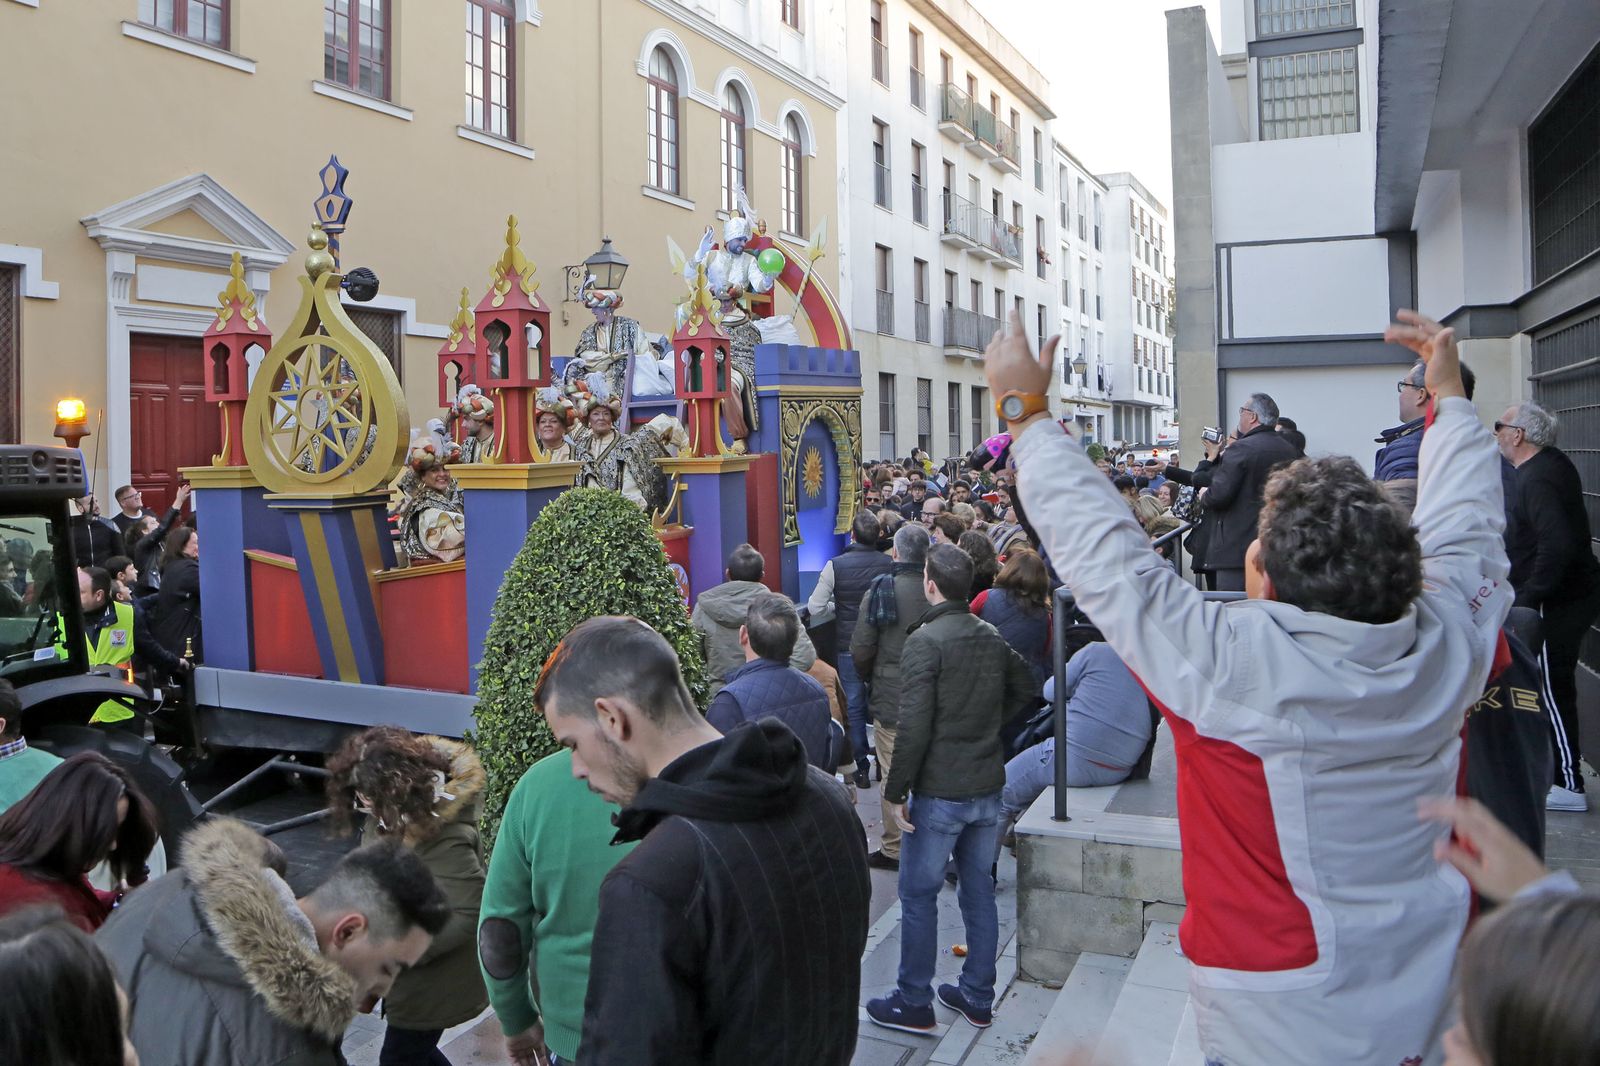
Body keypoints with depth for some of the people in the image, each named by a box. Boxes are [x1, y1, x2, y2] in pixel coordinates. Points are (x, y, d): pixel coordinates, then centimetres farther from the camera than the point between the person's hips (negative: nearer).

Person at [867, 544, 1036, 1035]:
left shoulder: (926, 640, -17)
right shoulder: (992, 637, 5)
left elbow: (914, 725, -21)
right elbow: (1024, 686, 22)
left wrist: (897, 791, -14)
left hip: (938, 792, -7)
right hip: (988, 787, 7)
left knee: (918, 895, 6)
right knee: (979, 891, 16)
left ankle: (914, 1003, 15)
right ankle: (978, 998, 27)